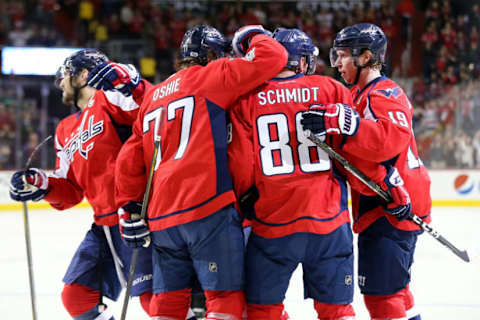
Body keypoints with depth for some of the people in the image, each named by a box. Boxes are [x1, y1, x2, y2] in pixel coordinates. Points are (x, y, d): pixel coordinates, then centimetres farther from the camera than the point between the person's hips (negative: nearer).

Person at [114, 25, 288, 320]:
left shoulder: (153, 97, 23)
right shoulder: (211, 77, 3)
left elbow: (130, 160, 20)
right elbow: (272, 58, -3)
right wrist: (254, 36, 17)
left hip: (162, 218, 7)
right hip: (208, 207, -7)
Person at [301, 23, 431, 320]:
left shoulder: (384, 93, -14)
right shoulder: (361, 94, 20)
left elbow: (391, 138, -33)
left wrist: (342, 123, -41)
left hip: (392, 208, -11)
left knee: (380, 292, -13)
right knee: (395, 286, 21)